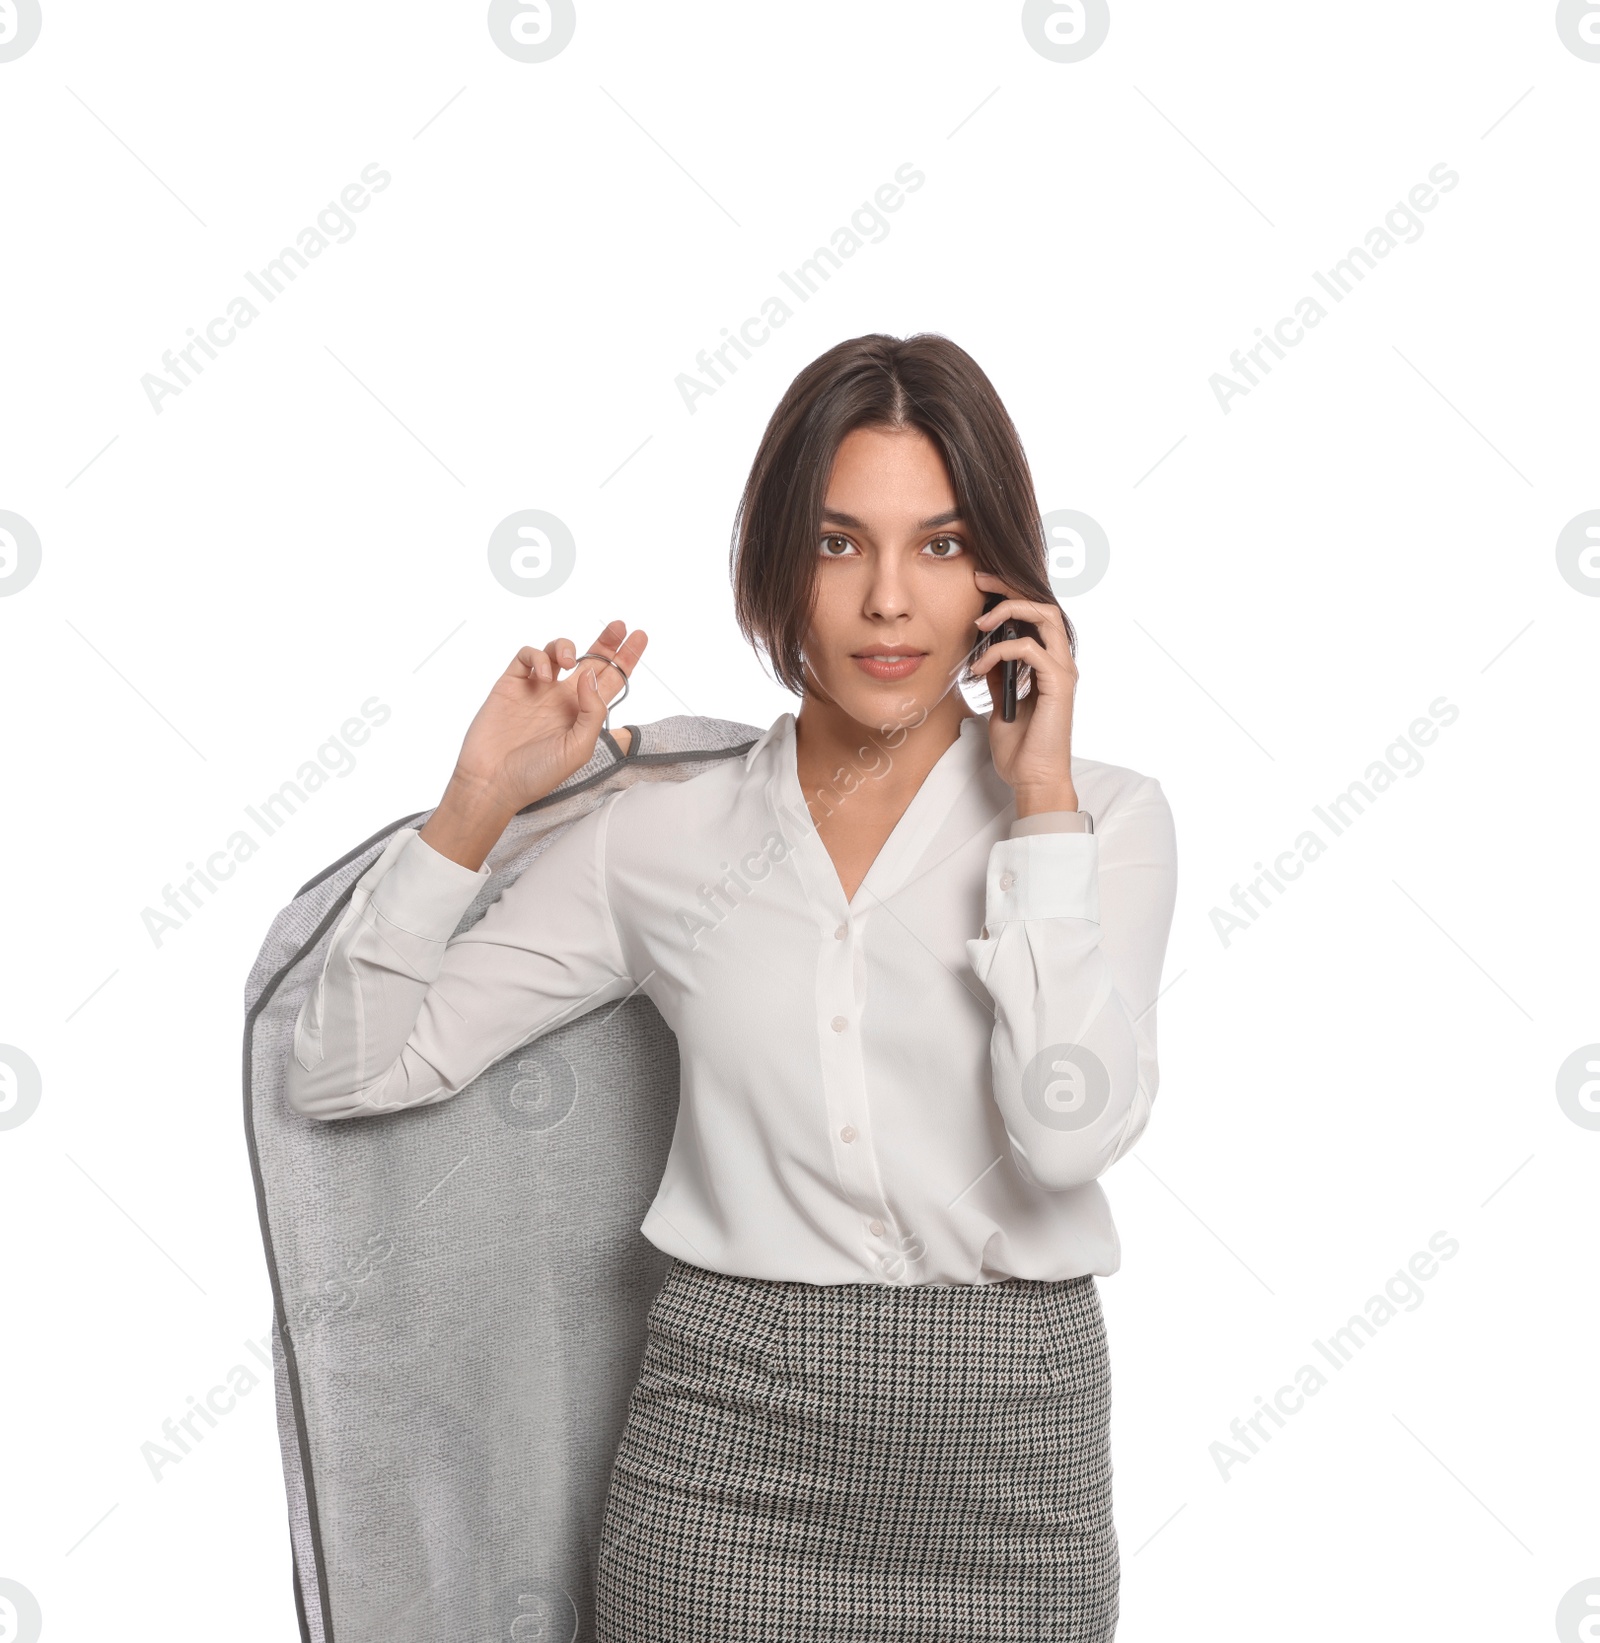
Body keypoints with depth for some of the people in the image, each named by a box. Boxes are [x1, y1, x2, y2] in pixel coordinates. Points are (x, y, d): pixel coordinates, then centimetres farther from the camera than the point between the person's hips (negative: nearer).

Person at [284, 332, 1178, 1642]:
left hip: (1007, 1438, 0)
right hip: (724, 1434, 1)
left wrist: (1039, 802, -13)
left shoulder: (1103, 818, -1)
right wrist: (477, 805, -6)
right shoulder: (664, 835, 1)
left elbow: (1068, 1131, -18)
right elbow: (343, 1071, 3)